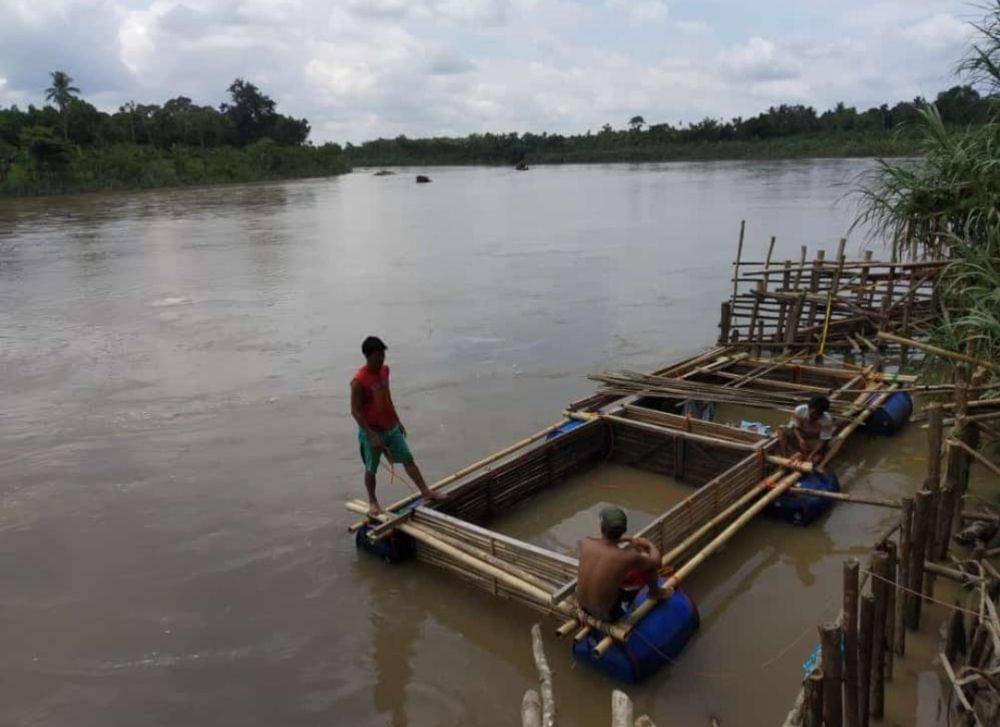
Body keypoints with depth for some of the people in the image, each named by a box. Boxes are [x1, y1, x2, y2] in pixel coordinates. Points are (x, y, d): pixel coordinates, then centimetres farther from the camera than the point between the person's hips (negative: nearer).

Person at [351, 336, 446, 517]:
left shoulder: (384, 370, 0)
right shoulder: (358, 381, -23)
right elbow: (355, 411, -20)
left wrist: (398, 421, 16)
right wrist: (371, 435, -23)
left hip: (391, 428, 6)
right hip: (372, 431, -6)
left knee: (408, 459, 9)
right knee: (371, 469, 11)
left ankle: (425, 491, 18)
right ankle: (372, 501, 30)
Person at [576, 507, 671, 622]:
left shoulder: (585, 543, -17)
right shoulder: (627, 557, -28)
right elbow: (655, 561, -6)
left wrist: (629, 540, 11)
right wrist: (650, 544, 14)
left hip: (582, 606, 5)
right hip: (608, 614, -4)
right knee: (649, 566, 2)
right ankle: (655, 592, 33)